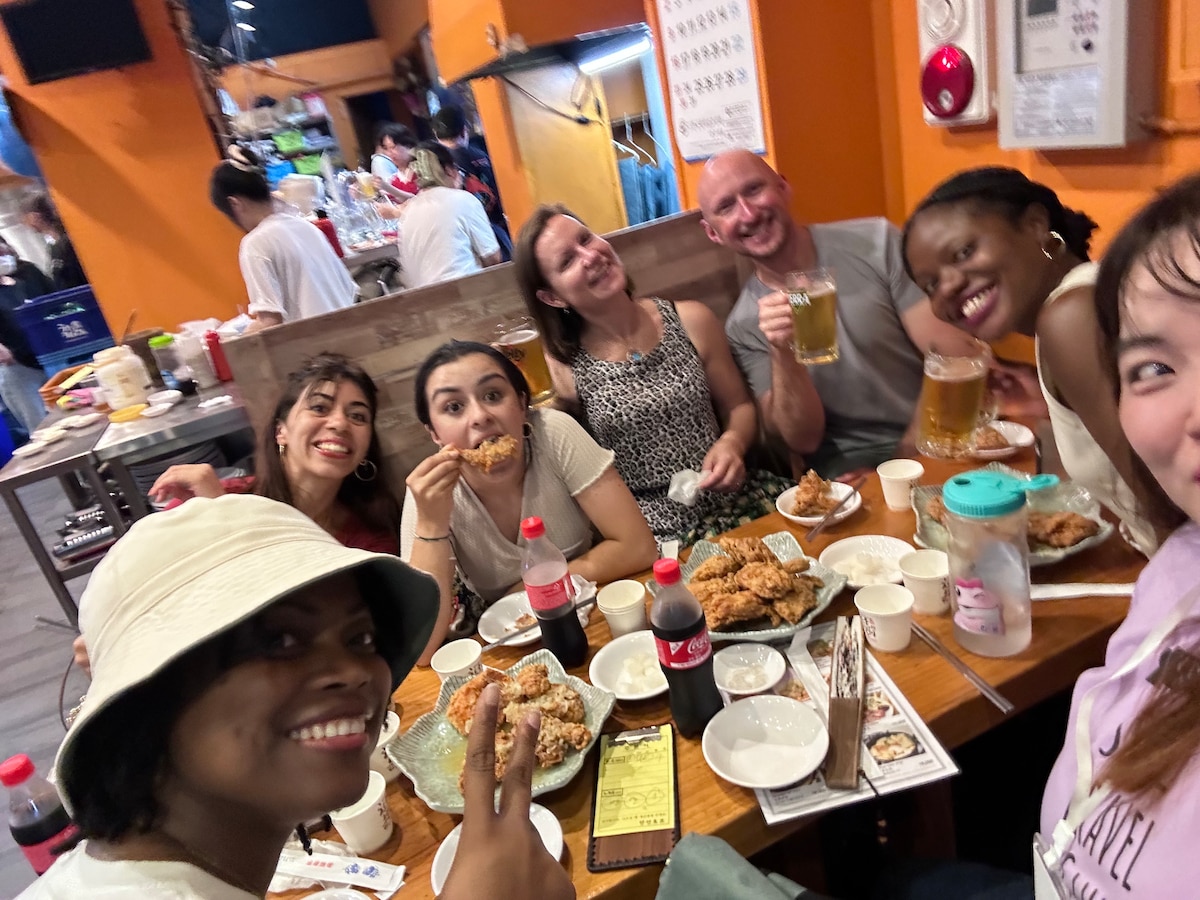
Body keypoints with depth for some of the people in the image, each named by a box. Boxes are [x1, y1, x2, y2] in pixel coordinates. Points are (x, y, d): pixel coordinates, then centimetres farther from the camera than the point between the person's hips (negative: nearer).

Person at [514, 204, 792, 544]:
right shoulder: (563, 368, -3)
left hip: (732, 500, 3)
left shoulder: (691, 321, 2)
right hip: (650, 533, -3)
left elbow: (739, 406, 13)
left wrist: (732, 443, -8)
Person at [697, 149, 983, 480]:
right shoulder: (743, 327, -2)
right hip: (849, 472, -1)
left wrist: (911, 454, -15)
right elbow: (803, 439, -6)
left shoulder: (876, 243, -5)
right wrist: (782, 354, -23)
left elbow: (955, 357, -6)